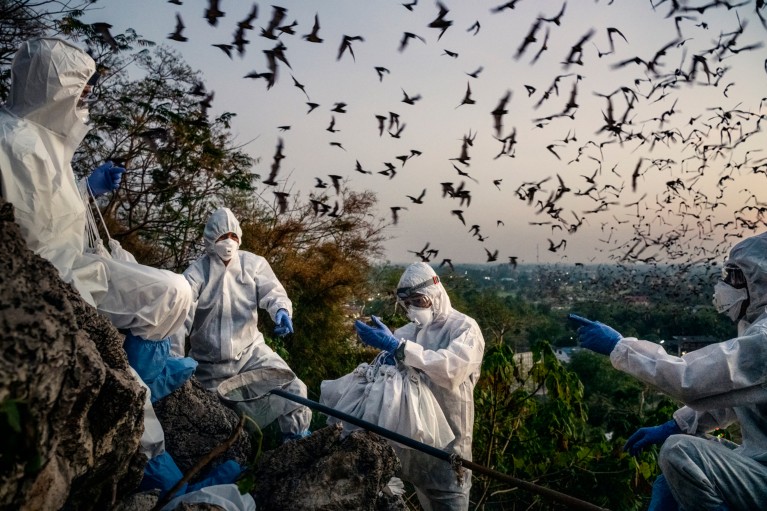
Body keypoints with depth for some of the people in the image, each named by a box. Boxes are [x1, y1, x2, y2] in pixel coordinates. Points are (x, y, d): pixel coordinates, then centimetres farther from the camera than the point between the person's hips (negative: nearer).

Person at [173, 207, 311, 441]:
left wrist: (281, 310, -40)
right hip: (210, 363, 0)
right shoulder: (196, 273, -12)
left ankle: (298, 443, 8)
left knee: (293, 389, -13)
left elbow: (272, 292, -15)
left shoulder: (253, 264, -7)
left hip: (250, 350, 1)